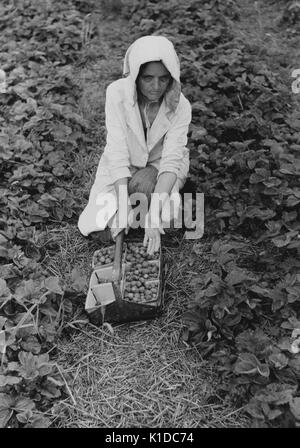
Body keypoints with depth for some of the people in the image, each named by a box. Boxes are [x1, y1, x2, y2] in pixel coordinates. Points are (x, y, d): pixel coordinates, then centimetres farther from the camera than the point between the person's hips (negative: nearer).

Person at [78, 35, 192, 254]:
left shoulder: (180, 106, -23)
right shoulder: (118, 93, -25)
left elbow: (171, 161, -29)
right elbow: (118, 153, -28)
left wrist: (153, 216, -41)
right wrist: (124, 206, -36)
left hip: (160, 166, 0)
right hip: (123, 167, 1)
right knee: (90, 225, -12)